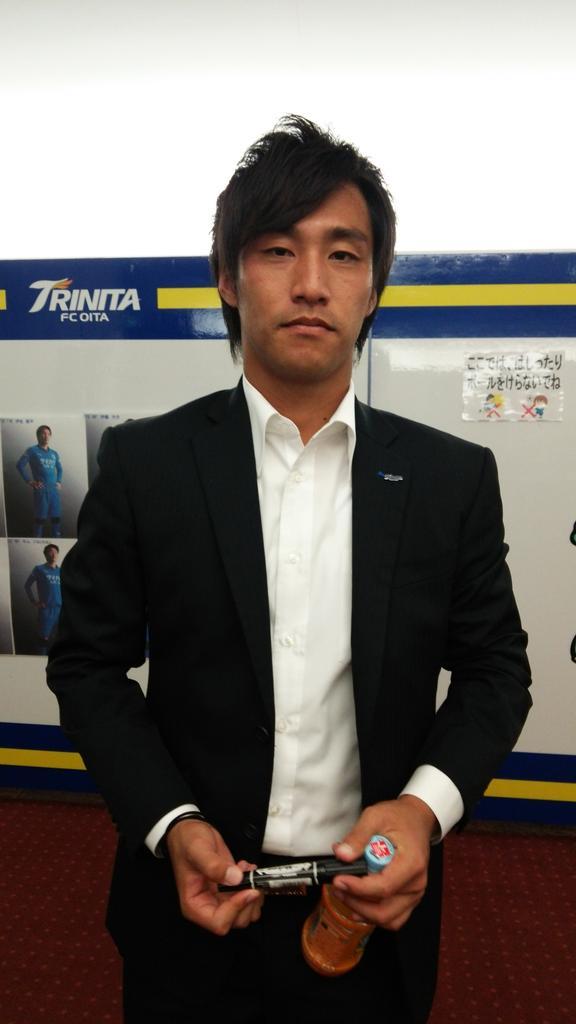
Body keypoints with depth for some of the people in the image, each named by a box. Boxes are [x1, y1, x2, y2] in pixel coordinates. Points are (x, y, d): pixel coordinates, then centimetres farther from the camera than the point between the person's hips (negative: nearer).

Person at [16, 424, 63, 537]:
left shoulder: (54, 453, 16)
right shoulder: (32, 450, 0)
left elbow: (59, 468, 29)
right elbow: (20, 465, -4)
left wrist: (59, 481, 15)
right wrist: (29, 481, -9)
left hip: (54, 490, 5)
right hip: (41, 490, -5)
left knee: (56, 518, 7)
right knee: (40, 518, -6)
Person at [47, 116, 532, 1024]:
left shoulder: (454, 478, -7)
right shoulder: (143, 462, -9)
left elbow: (495, 668, 0)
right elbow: (88, 662, -4)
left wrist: (428, 802, -16)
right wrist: (168, 823, -15)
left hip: (376, 906, 1)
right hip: (195, 895, 0)